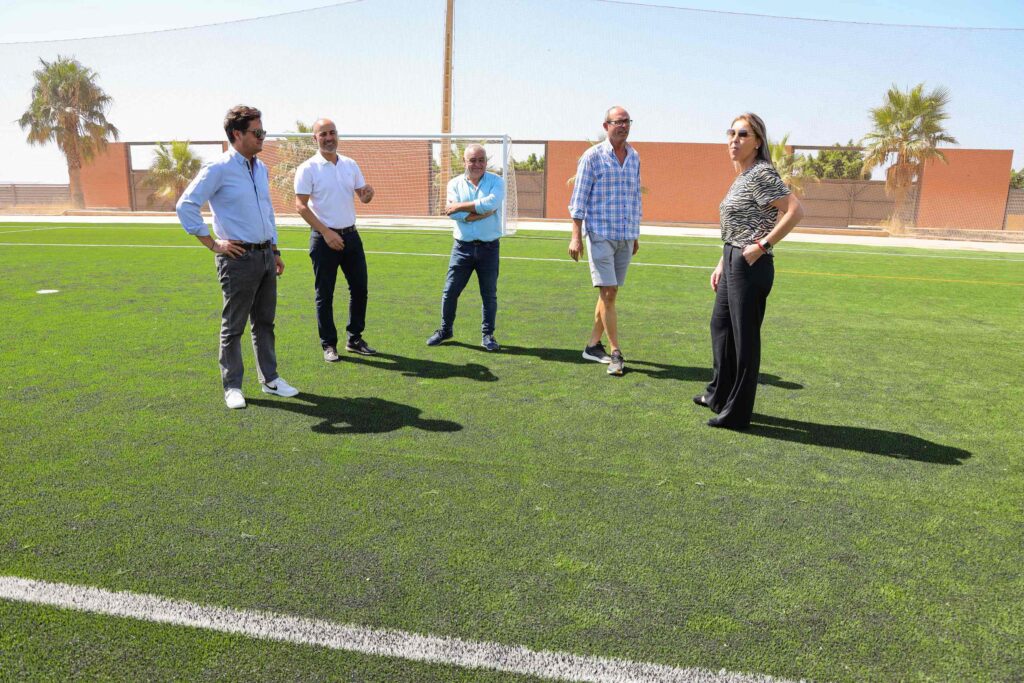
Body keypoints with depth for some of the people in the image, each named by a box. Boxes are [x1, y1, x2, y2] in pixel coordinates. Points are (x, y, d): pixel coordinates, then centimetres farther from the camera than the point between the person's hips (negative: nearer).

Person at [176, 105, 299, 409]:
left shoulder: (261, 168, 12)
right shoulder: (219, 169, -11)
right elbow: (186, 206, -15)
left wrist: (275, 250, 19)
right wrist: (213, 244, -13)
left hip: (265, 255, 7)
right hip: (239, 258, -7)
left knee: (264, 322, 14)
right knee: (233, 326, 4)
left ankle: (270, 379, 24)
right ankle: (232, 386, 15)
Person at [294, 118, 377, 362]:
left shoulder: (350, 165, 9)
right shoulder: (308, 168, -7)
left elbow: (362, 196, 11)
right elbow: (301, 206, -11)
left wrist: (368, 194, -15)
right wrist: (327, 233, -18)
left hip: (351, 235, 5)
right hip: (324, 238, -5)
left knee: (359, 287, 8)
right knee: (325, 294, 2)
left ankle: (355, 339, 21)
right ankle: (328, 344, 12)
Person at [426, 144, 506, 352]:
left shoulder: (496, 182, 0)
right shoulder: (455, 184, 4)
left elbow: (491, 202, -22)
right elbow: (455, 214, -12)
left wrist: (460, 206, -15)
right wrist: (484, 211, -16)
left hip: (489, 247, -1)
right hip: (462, 246, 1)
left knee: (489, 294, 7)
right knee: (450, 291, 6)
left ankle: (487, 334, 20)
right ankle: (445, 330, 25)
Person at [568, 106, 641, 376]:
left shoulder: (634, 157, 12)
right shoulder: (593, 156, -3)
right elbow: (579, 198, -5)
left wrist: (635, 235, 19)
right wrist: (576, 236, -10)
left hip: (626, 236, 6)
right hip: (600, 234, -5)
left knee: (610, 293, 9)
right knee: (607, 293, -8)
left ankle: (593, 346, 20)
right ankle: (616, 353, -1)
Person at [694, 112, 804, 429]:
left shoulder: (761, 174, -14)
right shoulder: (741, 177, 15)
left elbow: (795, 211, -24)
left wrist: (762, 246, -22)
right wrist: (722, 264, 18)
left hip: (750, 266, -10)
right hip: (733, 263, 10)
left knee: (744, 338, -1)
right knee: (721, 326, 21)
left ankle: (737, 413, 12)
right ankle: (719, 394, 38)